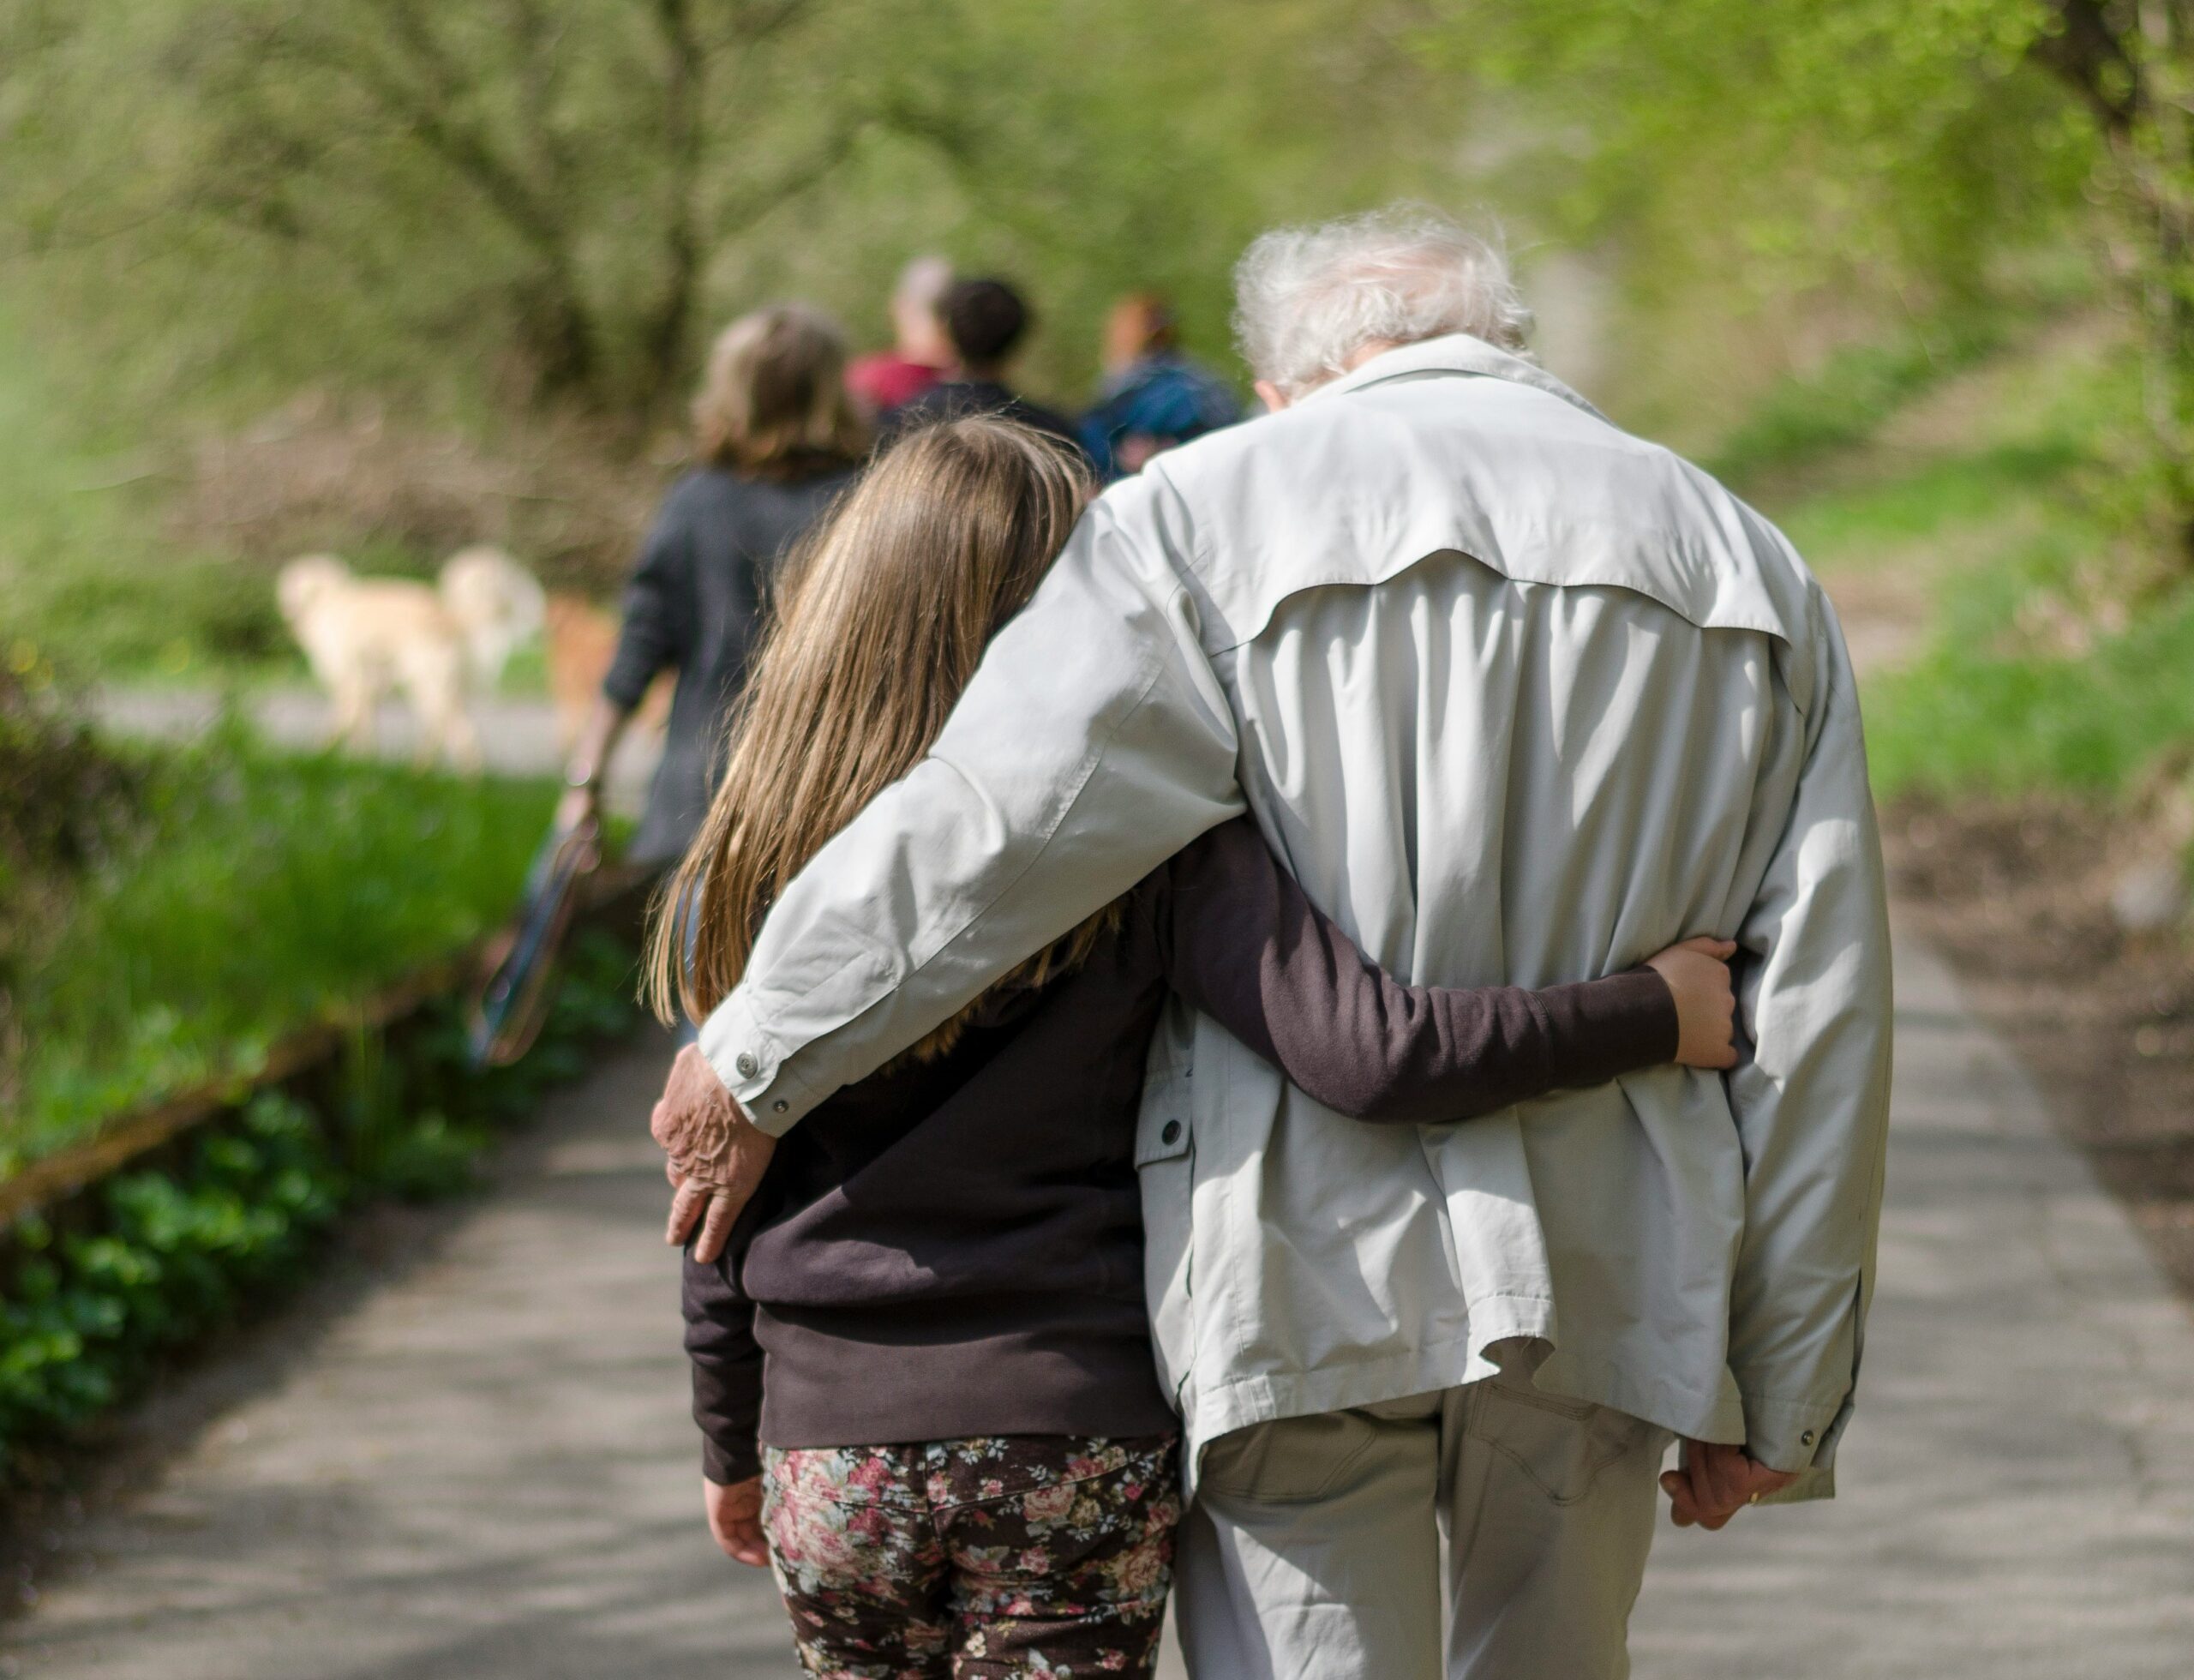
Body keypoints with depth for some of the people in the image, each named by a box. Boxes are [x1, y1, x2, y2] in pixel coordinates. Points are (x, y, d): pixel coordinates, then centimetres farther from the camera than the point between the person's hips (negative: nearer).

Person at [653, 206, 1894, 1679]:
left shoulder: (1214, 511, -2)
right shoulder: (1748, 567, 10)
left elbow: (992, 826, -12)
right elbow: (1819, 1014, 7)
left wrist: (755, 1065, 2)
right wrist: (1780, 1392, 11)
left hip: (1299, 1276, -3)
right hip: (1603, 1283, 4)